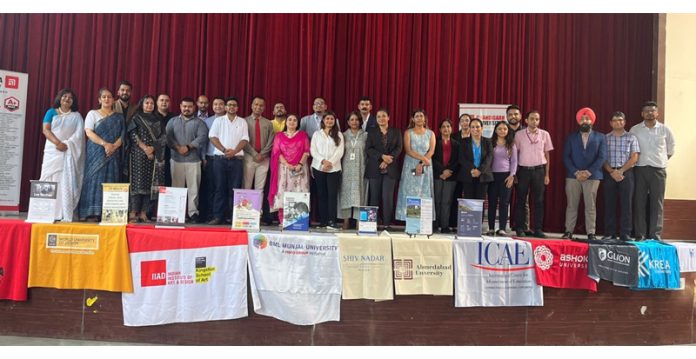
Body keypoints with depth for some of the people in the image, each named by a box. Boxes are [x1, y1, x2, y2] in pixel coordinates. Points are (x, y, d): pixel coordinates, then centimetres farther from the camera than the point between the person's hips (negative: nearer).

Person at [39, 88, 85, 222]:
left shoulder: (76, 116, 11)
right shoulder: (51, 112, 12)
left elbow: (79, 134, -1)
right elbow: (45, 130, 0)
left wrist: (66, 144, -15)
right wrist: (58, 143, -15)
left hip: (69, 152, -1)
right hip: (52, 151, 1)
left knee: (66, 183, -8)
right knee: (50, 181, -1)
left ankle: (65, 215, -12)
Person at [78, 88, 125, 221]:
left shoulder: (119, 117, 14)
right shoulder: (92, 114, 9)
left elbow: (122, 135, 6)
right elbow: (89, 132, -4)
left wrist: (114, 146, -13)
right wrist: (105, 144, -16)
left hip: (113, 154, 2)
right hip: (96, 153, -2)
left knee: (110, 181, -3)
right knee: (94, 179, -7)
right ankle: (91, 213, -8)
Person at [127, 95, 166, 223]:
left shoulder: (157, 121, 17)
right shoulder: (136, 118, 8)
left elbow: (163, 138, 7)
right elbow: (133, 135, -4)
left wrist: (152, 148, -9)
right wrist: (145, 148, -14)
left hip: (154, 156, 3)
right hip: (139, 154, -3)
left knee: (150, 183, -2)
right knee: (138, 182, -8)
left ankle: (143, 213, 1)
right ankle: (133, 213, -7)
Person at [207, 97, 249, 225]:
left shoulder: (242, 122, 11)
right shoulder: (218, 120, 10)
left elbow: (244, 140, 2)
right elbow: (213, 137, 1)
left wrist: (234, 151, -13)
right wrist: (224, 150, -12)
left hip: (237, 159, 0)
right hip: (220, 158, 0)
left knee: (235, 189, 0)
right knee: (220, 188, 2)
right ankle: (217, 216, 5)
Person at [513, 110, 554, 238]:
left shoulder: (545, 134, 5)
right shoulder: (519, 134, 2)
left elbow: (546, 155, 9)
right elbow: (515, 154, 4)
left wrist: (546, 174, 6)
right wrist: (515, 173, -1)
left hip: (539, 170, 1)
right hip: (524, 170, -1)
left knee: (538, 200, 3)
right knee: (520, 199, 2)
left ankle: (538, 229, 10)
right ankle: (519, 228, 10)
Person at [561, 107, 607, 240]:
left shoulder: (600, 137, 9)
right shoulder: (571, 137, 12)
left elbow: (602, 157, 0)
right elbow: (566, 157, 3)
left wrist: (588, 172, -12)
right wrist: (576, 172, -10)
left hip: (592, 176, -1)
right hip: (573, 176, 1)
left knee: (591, 206, 1)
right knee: (571, 205, 2)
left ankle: (591, 233, 6)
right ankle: (568, 231, 7)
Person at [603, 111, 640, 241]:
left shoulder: (631, 137, 6)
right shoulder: (606, 138, 8)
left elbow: (634, 158, -1)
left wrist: (621, 171, -10)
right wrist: (612, 172, -10)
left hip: (626, 173, -1)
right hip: (610, 173, 1)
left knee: (626, 203, -1)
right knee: (609, 204, 2)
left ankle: (625, 234, 3)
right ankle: (609, 233, 7)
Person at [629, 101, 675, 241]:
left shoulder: (665, 130, 3)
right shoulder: (635, 130, 2)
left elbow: (670, 150, 13)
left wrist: (661, 160, 13)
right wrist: (638, 160, 6)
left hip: (658, 170, 0)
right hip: (640, 169, 0)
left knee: (657, 203, 1)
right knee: (639, 203, 1)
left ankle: (655, 235, 5)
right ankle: (640, 235, 7)